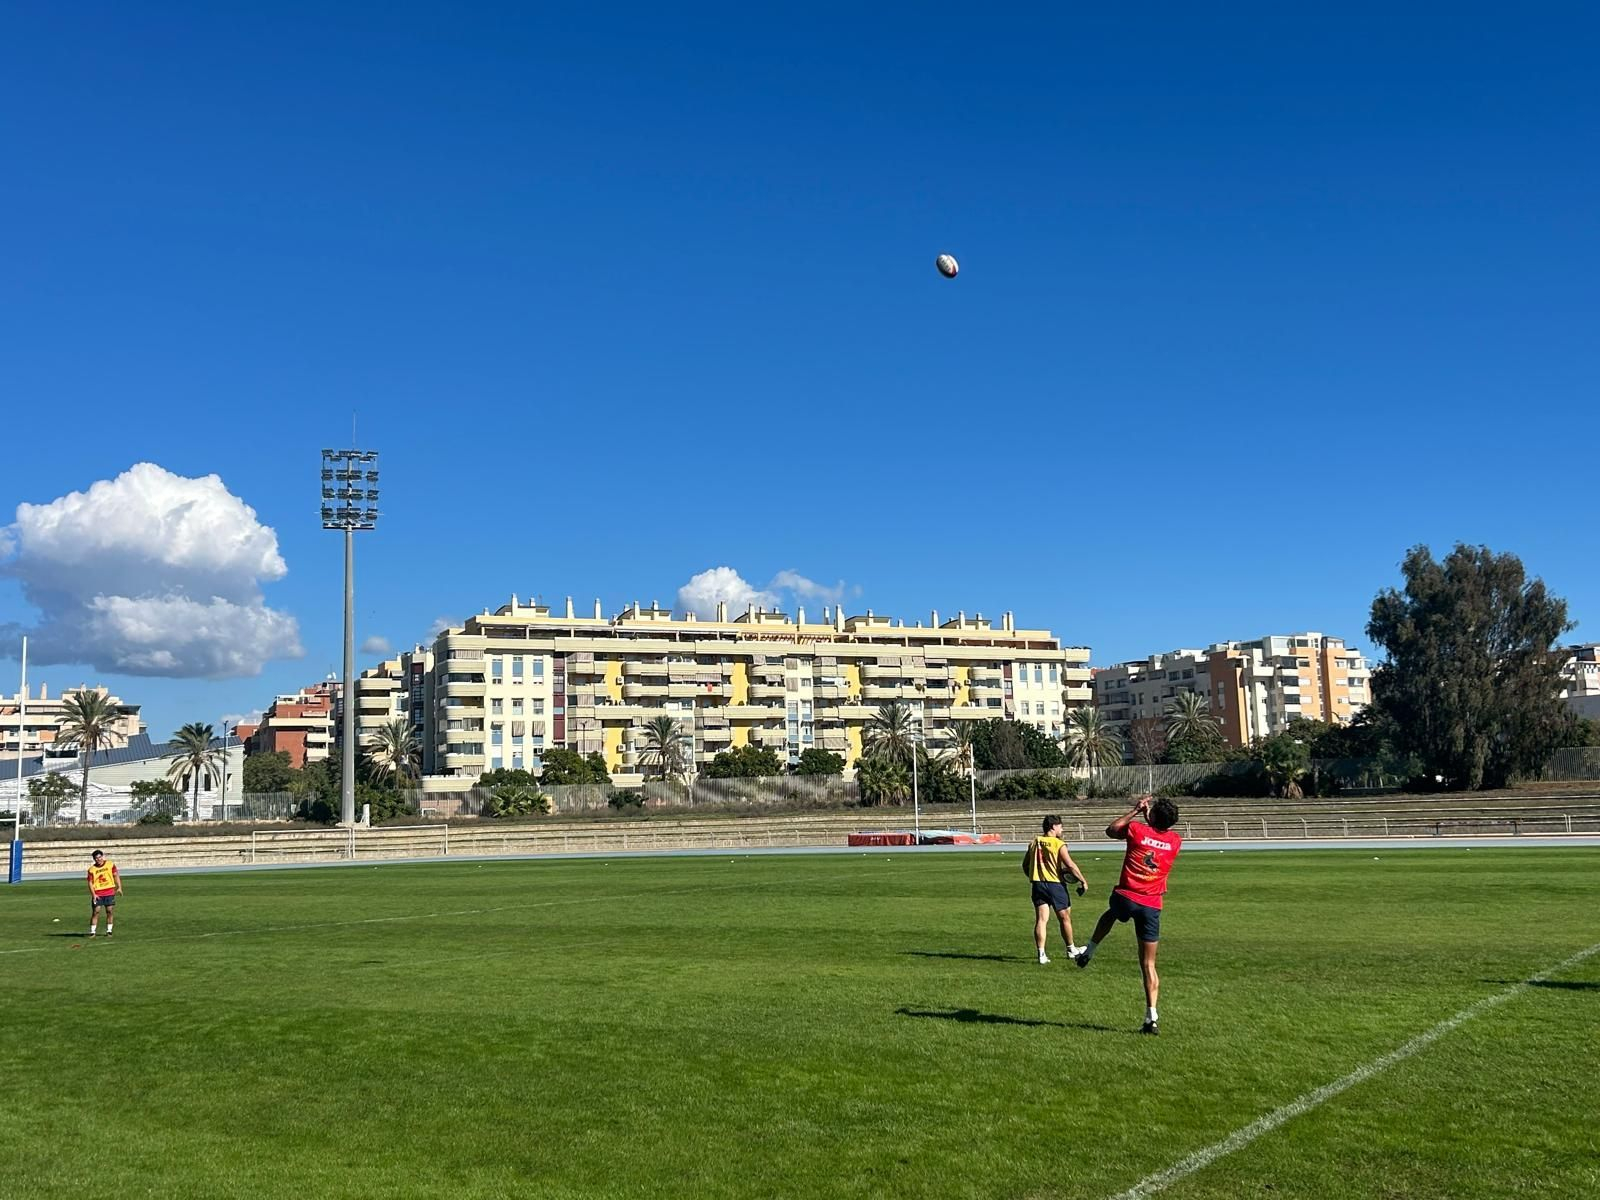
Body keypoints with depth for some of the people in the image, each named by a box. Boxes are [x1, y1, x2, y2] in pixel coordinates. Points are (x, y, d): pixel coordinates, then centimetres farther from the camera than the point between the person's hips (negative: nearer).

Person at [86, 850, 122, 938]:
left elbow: (116, 876, 6)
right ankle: (92, 932, 2)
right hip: (97, 894, -1)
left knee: (110, 911, 2)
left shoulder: (110, 864, 1)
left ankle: (109, 931, 12)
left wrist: (119, 887, -2)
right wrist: (93, 894, -13)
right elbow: (90, 883, -2)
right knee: (95, 912, -5)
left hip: (110, 892, 1)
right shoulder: (92, 869, -3)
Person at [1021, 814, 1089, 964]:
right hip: (1055, 884, -4)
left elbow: (1025, 866, 13)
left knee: (1041, 919, 1)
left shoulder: (1034, 843, 7)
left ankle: (1041, 954, -6)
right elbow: (1070, 865, -15)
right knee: (1065, 918, 14)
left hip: (1038, 884, 4)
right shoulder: (1059, 844, -10)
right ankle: (1071, 949, 29)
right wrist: (1083, 881, -7)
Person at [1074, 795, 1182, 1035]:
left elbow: (1111, 830, 14)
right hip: (1151, 906, 2)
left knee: (1111, 914, 38)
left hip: (1125, 898, -2)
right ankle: (1151, 1017, -1)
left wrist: (1135, 811, 17)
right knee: (1148, 964, 6)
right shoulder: (1175, 842, 3)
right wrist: (1148, 816, 29)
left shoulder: (1137, 829, -6)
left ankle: (1089, 951, 32)